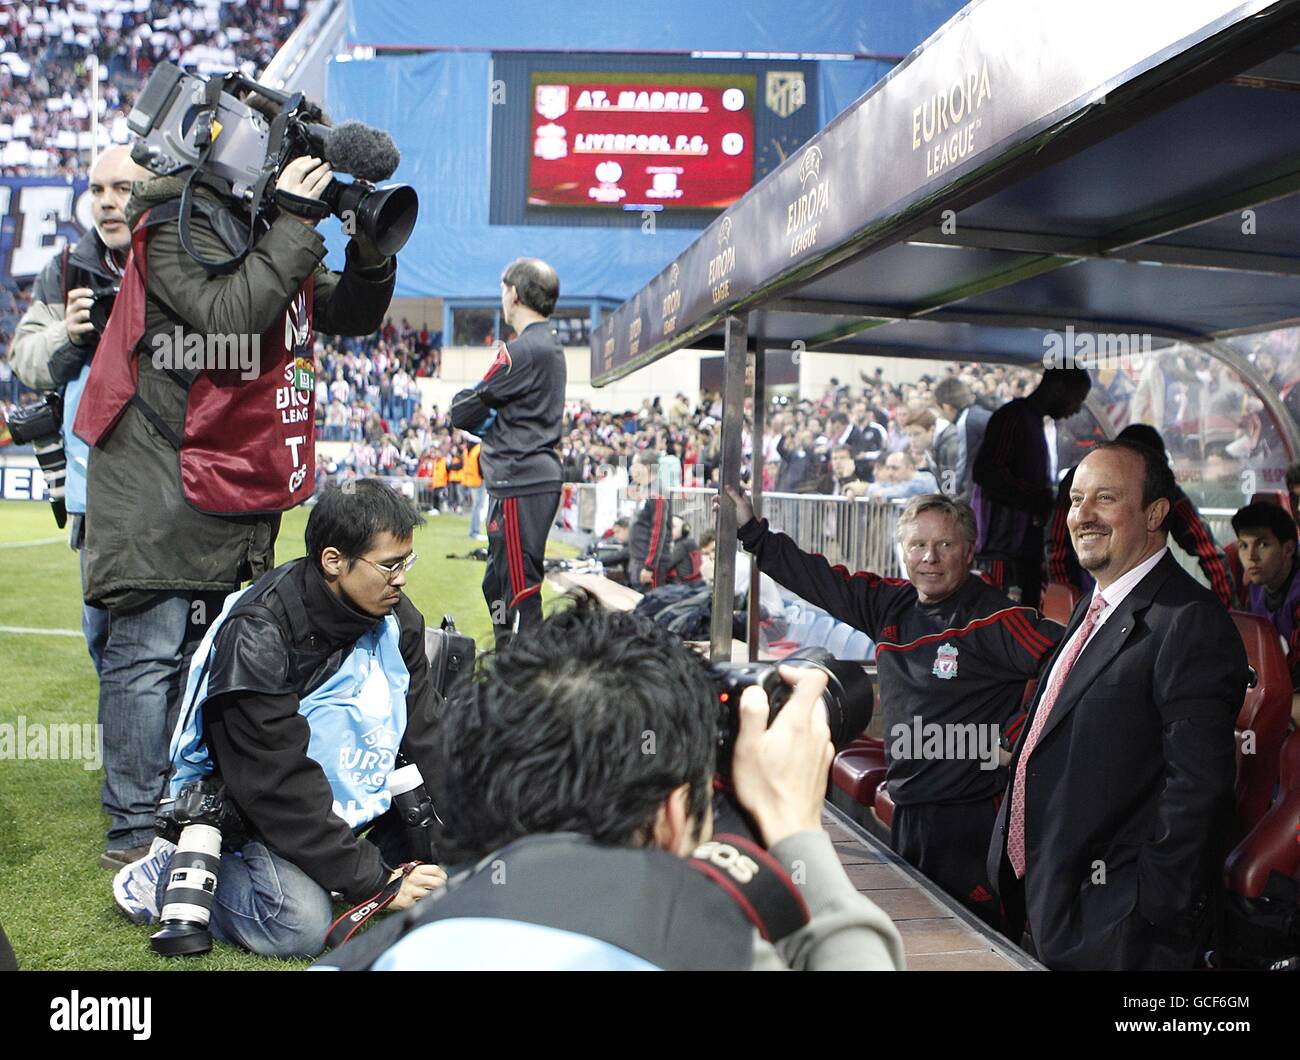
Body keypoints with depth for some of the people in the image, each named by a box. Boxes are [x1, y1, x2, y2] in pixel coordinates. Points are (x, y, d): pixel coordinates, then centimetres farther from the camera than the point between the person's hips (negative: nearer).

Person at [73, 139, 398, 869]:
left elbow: (353, 316, 16)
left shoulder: (270, 232, 15)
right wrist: (296, 225, -22)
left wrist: (370, 242, -1)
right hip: (167, 482, -9)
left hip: (239, 485, 9)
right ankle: (135, 831, 0)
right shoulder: (181, 225, -12)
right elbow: (230, 315, -28)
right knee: (151, 650, -6)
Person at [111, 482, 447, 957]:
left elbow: (426, 739, -4)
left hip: (342, 790, 7)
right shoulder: (255, 637, -27)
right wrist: (374, 881, -28)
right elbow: (280, 785, -28)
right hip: (241, 804, -7)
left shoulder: (396, 619, -7)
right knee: (300, 926, -28)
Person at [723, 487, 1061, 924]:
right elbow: (817, 578, 16)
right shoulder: (890, 604, 8)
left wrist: (1019, 734, -18)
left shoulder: (993, 620, -13)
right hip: (906, 811, 8)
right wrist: (751, 530, 19)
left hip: (970, 818, -7)